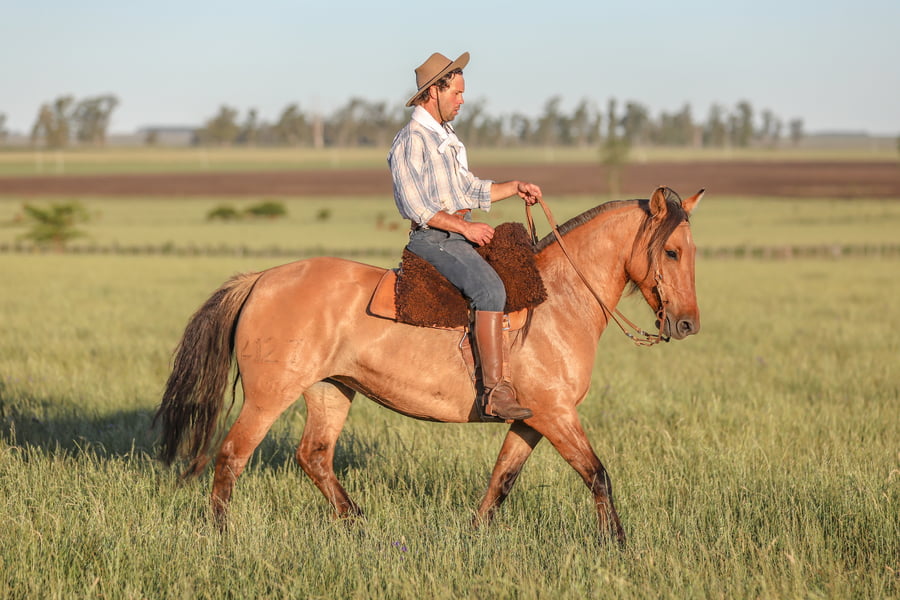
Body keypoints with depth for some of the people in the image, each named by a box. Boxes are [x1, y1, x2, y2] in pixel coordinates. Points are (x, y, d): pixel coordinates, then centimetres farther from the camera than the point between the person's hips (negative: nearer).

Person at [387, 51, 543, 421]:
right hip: (433, 239, -10)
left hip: (461, 234, 10)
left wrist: (515, 188, 18)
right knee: (490, 288, -30)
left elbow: (471, 190, 29)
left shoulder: (447, 138, 21)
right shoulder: (411, 140, -9)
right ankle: (495, 390, -35)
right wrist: (464, 227, -21)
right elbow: (415, 204, -18)